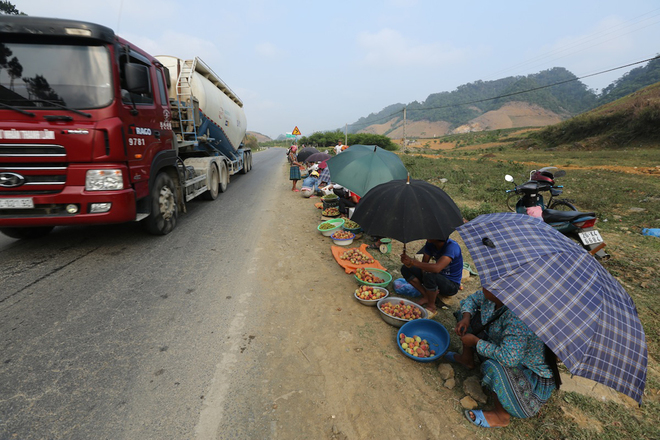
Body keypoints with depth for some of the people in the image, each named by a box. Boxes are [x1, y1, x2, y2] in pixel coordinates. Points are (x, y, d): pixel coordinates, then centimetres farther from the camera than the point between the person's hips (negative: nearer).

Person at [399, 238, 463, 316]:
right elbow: (424, 263, -4)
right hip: (438, 276, 7)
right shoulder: (430, 243, -6)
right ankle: (426, 296, -6)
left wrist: (413, 262, -41)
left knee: (429, 275, -39)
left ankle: (432, 307, -14)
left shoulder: (452, 246, -28)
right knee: (405, 268, -6)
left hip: (451, 285, -7)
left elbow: (436, 268, -41)